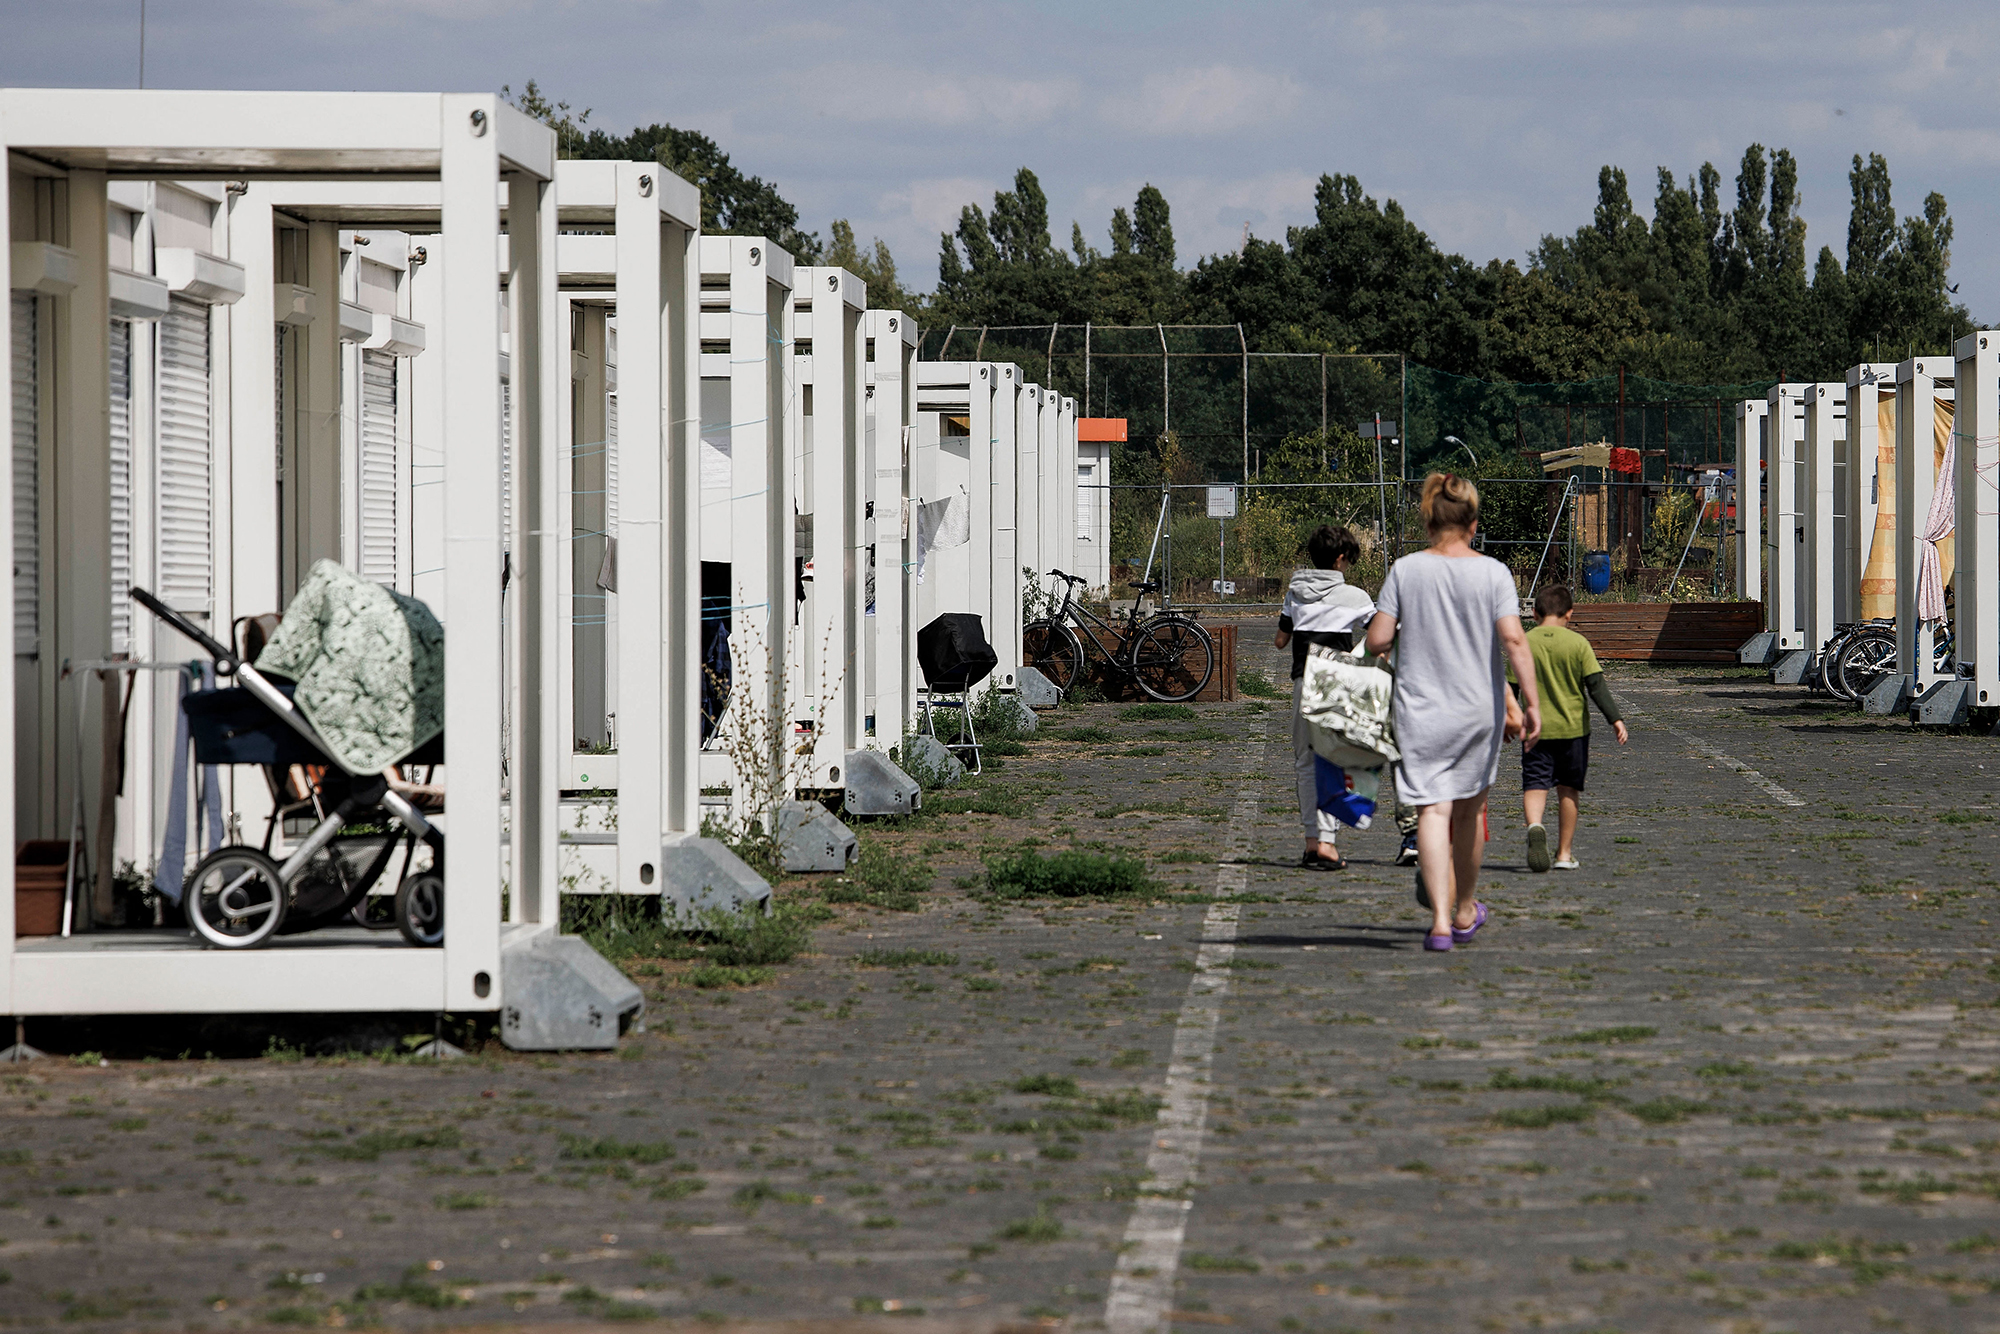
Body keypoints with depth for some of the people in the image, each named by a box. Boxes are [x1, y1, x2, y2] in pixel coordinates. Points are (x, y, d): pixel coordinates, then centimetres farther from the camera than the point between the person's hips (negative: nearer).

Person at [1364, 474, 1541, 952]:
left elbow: (1377, 640, -6)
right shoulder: (1493, 573, -5)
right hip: (1478, 710, 1)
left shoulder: (1406, 570, -4)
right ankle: (1465, 912, 34)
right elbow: (1513, 641, -15)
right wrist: (1531, 703, -12)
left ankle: (1440, 920, -19)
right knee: (1468, 812, 18)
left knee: (1433, 810, -5)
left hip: (1419, 710, -1)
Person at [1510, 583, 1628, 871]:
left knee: (1535, 785, -1)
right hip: (1573, 727, 0)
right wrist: (1615, 719, -7)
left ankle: (1535, 826, -33)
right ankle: (1565, 853, 17)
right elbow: (1596, 686, -9)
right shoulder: (1578, 643, -5)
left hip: (1536, 728, 0)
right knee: (1568, 790, 12)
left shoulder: (1524, 644, -3)